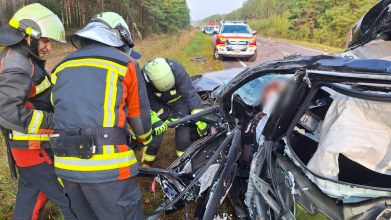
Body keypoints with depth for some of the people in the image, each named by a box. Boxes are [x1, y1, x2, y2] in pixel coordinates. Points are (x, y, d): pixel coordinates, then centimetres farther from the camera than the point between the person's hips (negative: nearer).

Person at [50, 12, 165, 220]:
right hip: (107, 167, -6)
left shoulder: (62, 67, 16)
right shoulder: (125, 63, 1)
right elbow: (139, 115, 7)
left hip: (66, 166, 6)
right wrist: (145, 138, 27)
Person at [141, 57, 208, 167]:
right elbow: (151, 102, -21)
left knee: (183, 127, -5)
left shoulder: (178, 70, -38)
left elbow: (190, 94, -33)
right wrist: (166, 118, -24)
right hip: (158, 102, 0)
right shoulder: (144, 79, -34)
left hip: (178, 99, 0)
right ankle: (146, 163, 13)